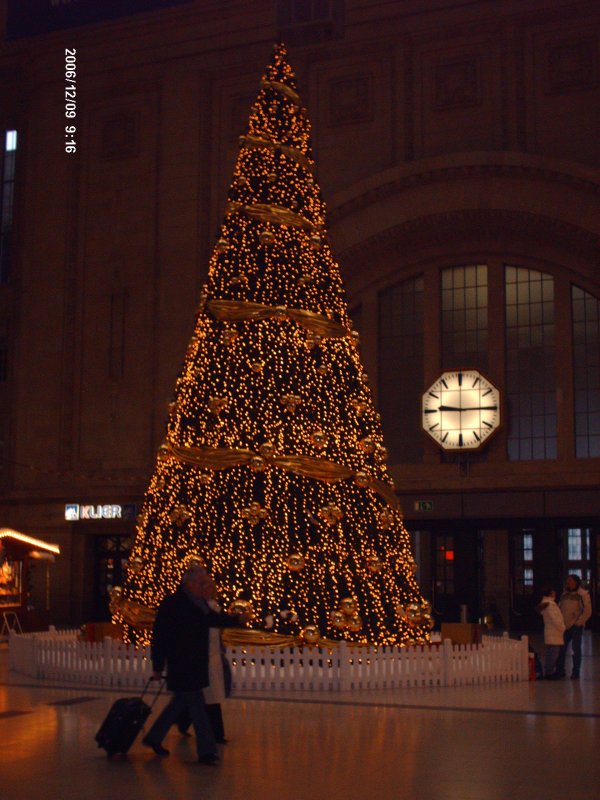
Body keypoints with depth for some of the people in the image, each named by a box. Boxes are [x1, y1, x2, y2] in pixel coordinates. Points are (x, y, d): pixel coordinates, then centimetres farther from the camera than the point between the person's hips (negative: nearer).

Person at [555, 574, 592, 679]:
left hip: (576, 627, -5)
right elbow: (560, 608, 19)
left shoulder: (583, 594, -2)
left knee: (576, 649, 0)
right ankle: (560, 671, 12)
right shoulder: (564, 594, 14)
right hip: (564, 626, 5)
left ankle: (576, 671, 7)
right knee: (561, 649, 5)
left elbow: (587, 611, -7)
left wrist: (579, 623, -11)